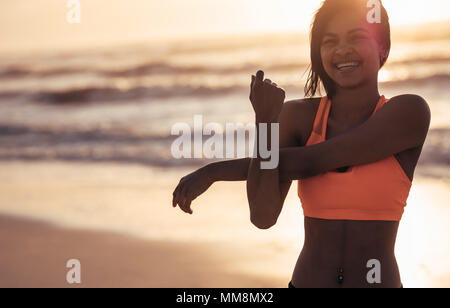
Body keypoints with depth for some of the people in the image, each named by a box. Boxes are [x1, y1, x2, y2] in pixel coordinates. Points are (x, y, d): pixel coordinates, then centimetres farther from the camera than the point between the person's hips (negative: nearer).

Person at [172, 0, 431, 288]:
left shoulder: (411, 112, -8)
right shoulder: (297, 116, 0)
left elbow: (309, 161, -15)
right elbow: (263, 216, -11)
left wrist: (214, 172, -9)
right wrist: (265, 120, -21)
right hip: (305, 281, 3)